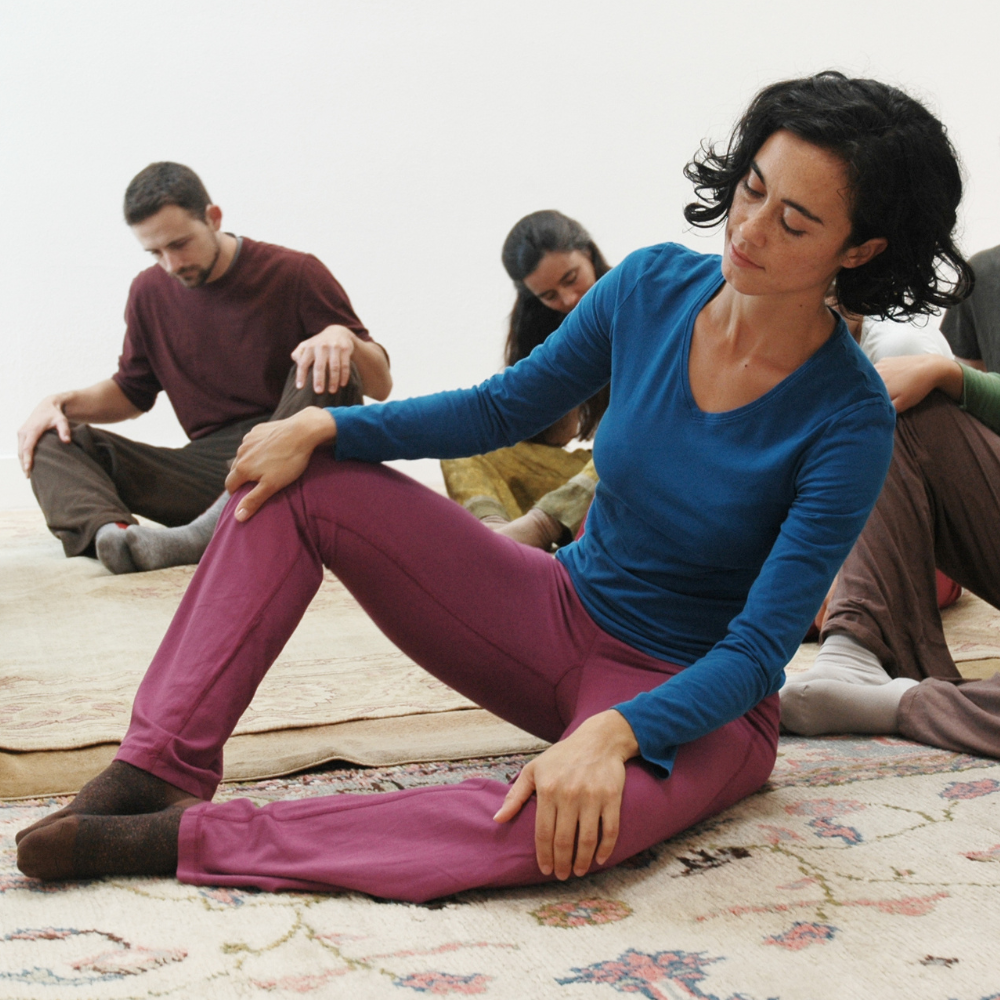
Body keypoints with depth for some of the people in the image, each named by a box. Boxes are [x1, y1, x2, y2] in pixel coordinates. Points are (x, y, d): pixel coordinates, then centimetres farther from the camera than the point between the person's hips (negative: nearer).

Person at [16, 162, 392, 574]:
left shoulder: (294, 274, -1)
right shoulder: (149, 292, 11)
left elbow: (380, 386, -1)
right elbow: (132, 391, 25)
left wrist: (344, 339, -24)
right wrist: (62, 401, 5)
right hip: (210, 462, 4)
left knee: (324, 370, -33)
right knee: (50, 440, -8)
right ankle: (110, 532, -43)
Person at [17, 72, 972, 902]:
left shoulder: (849, 419, -21)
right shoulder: (654, 285, -8)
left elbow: (759, 647, -23)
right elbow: (502, 409, 4)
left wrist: (613, 734, -40)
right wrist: (322, 427, -7)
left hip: (692, 698, -5)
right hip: (561, 617, 5)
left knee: (572, 823, -41)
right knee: (302, 481, -6)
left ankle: (181, 838, -32)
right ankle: (161, 769, -12)